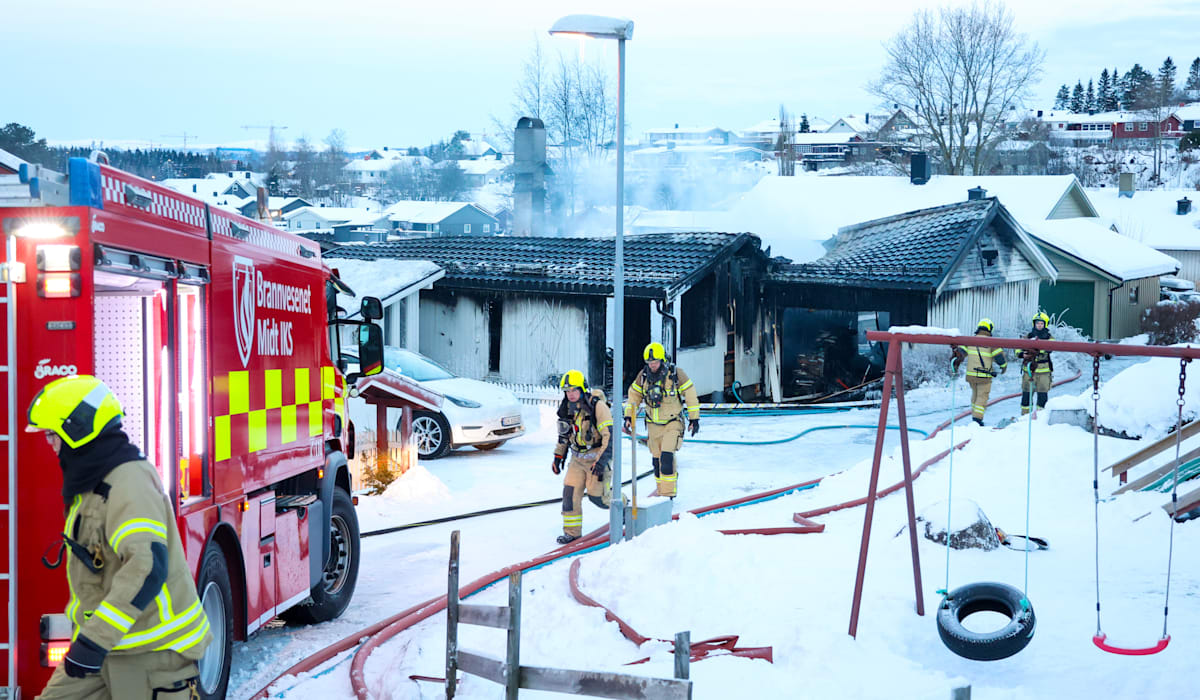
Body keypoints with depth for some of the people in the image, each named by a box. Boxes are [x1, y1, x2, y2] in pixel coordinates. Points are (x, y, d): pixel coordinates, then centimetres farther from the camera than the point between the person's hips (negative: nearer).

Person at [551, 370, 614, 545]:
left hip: (598, 456, -6)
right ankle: (572, 531, 5)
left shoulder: (598, 406, -19)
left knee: (597, 496, -3)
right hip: (578, 458, 6)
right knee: (570, 491, -5)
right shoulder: (567, 408, 2)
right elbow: (564, 434, 18)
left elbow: (610, 436, -21)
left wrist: (601, 462, -25)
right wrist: (558, 457, 15)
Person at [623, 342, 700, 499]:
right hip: (653, 424, 4)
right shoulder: (643, 376, -1)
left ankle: (668, 492, -12)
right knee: (656, 458, 8)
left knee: (667, 456, -18)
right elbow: (634, 395, 11)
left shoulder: (676, 374, -12)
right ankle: (661, 488, 24)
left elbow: (690, 394, -5)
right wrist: (628, 416, 4)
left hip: (672, 423, -4)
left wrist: (694, 418, -2)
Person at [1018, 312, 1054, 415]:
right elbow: (1018, 349, 7)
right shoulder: (1028, 336, 10)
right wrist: (1022, 354, -16)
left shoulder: (1049, 338, 6)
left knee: (1042, 394, 1)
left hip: (1043, 370, -1)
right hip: (1028, 369, 1)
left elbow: (1048, 348, -15)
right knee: (1026, 394, 1)